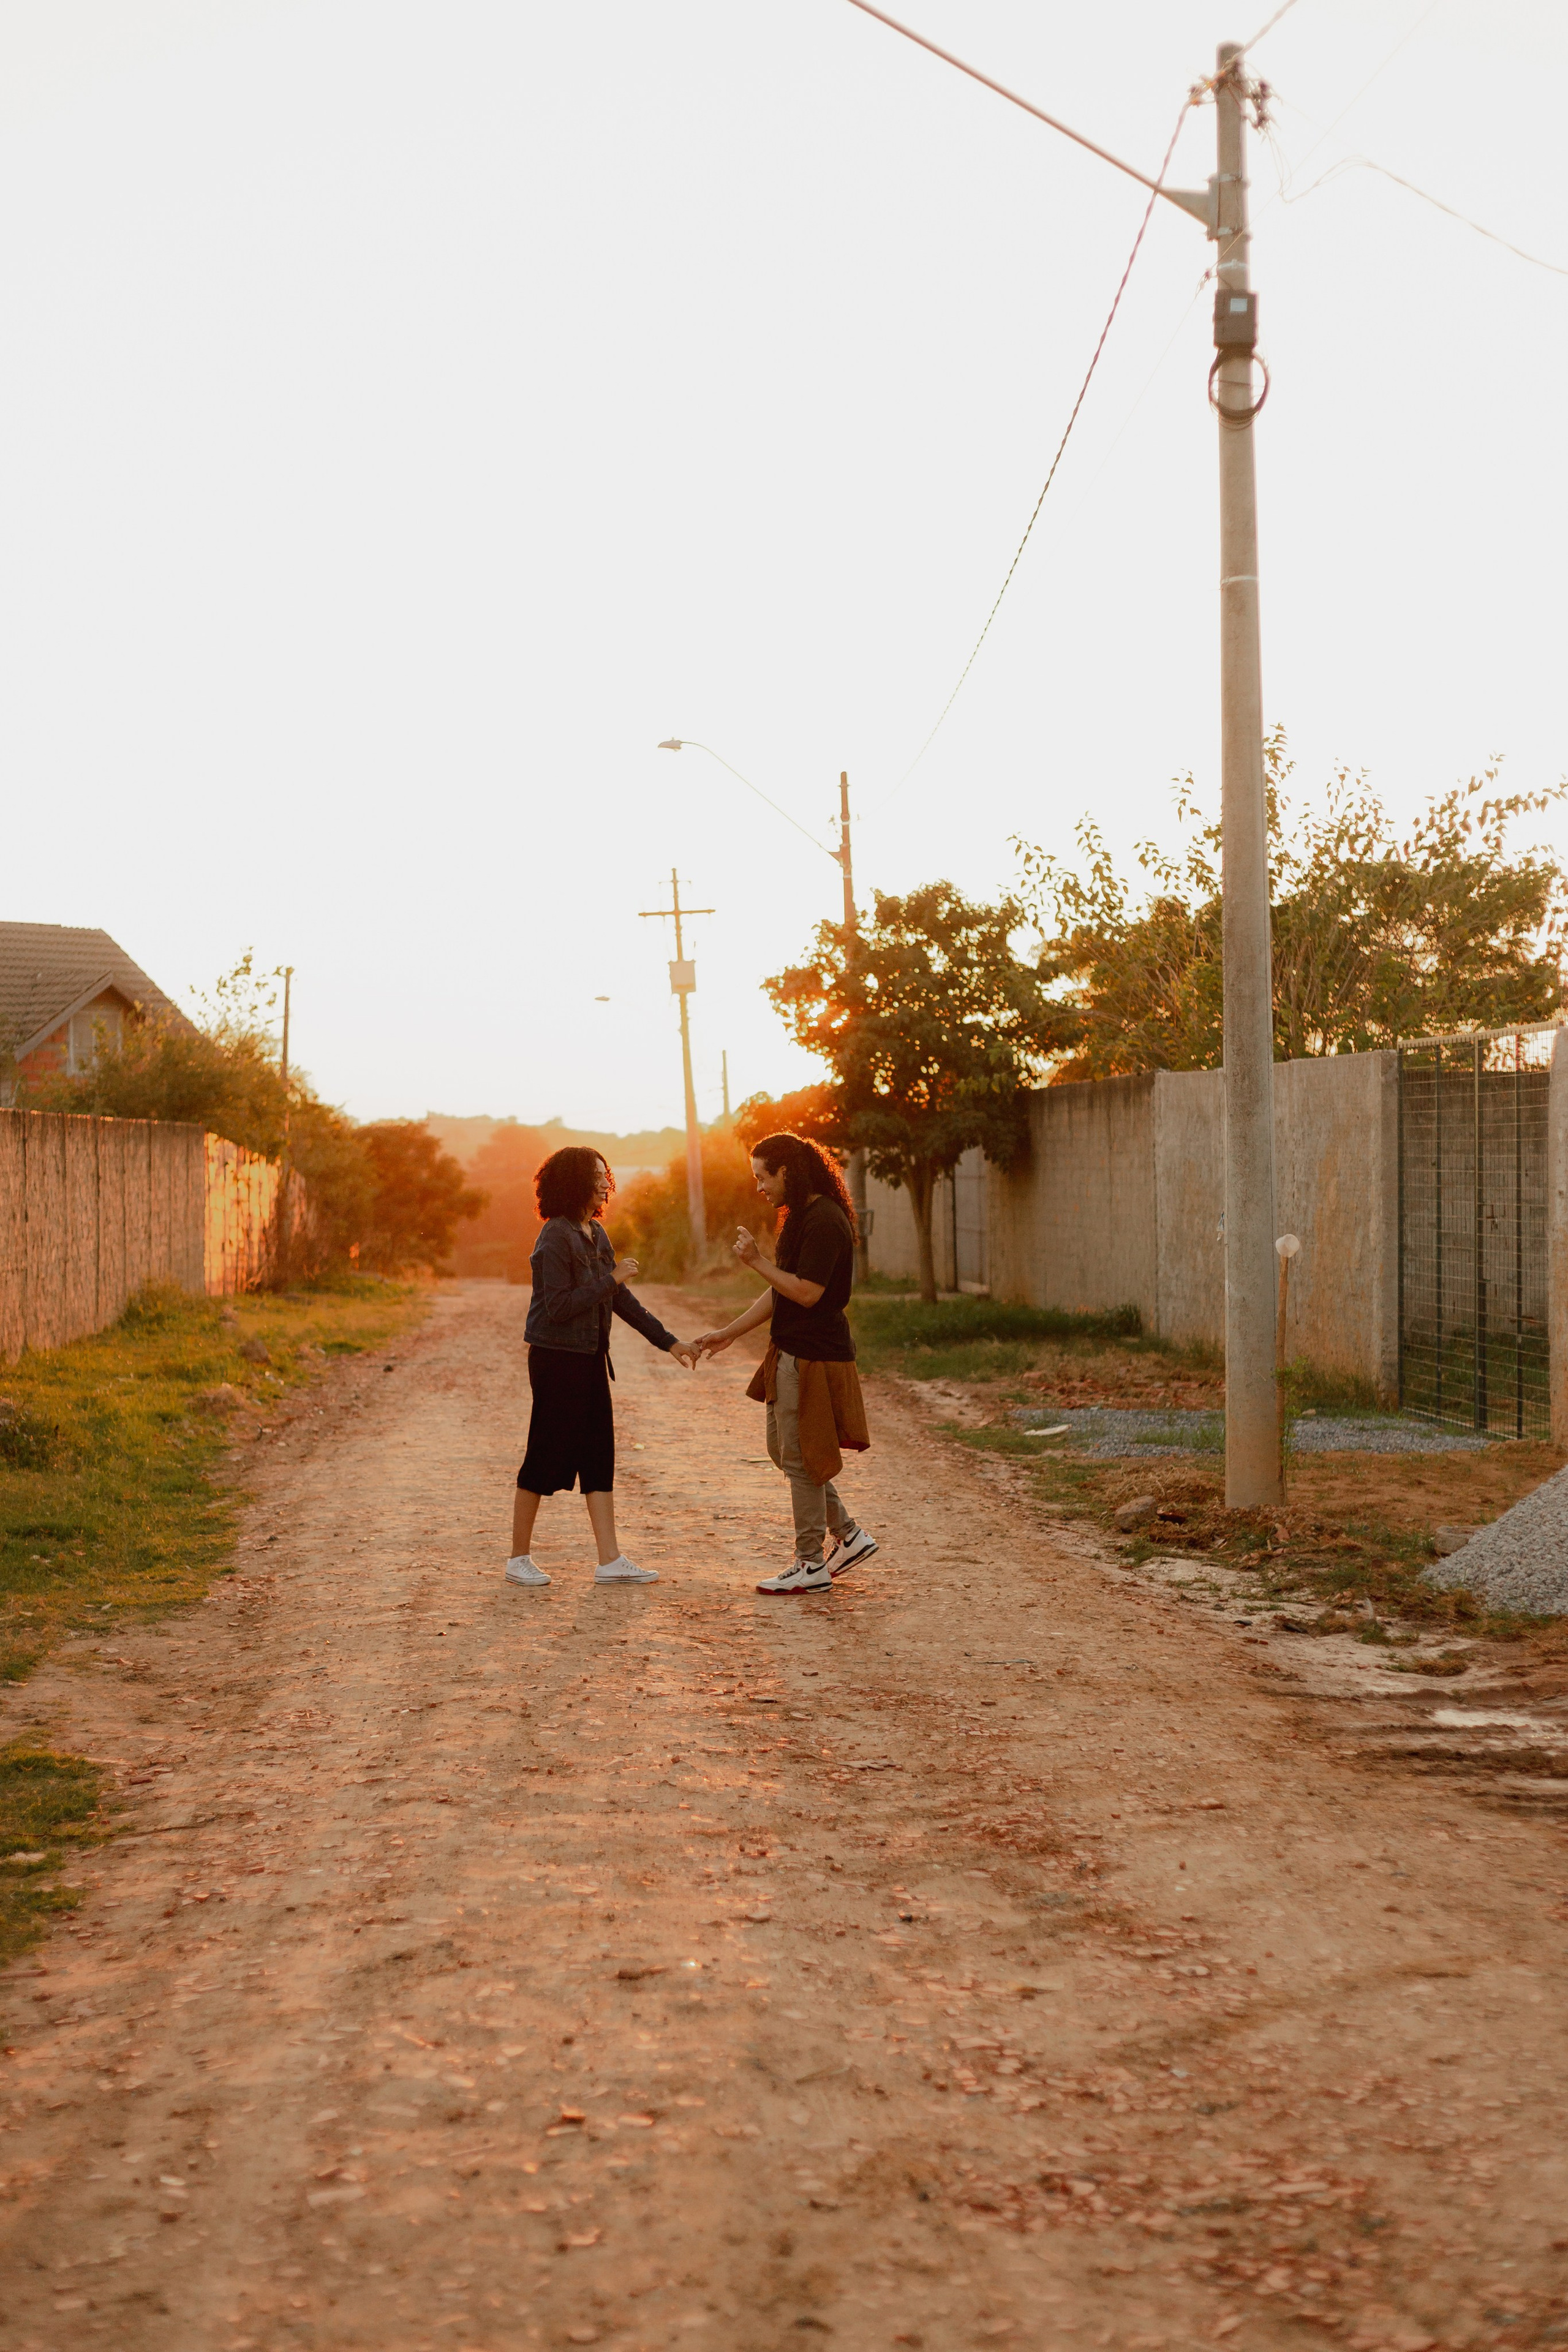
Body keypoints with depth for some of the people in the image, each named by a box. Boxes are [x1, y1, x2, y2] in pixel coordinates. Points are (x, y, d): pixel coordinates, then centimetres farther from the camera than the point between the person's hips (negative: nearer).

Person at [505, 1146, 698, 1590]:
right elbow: (559, 1307, -21)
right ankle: (519, 1559, 12)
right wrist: (611, 1279, -18)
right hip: (557, 1358, -8)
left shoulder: (596, 1234, 11)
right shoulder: (556, 1238, -16)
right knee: (545, 1457, 0)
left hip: (590, 1358, 8)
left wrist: (668, 1341, 13)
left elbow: (621, 1300, 15)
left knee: (599, 1457, 5)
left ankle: (610, 1561, 6)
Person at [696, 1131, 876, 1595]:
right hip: (792, 1351, 11)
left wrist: (758, 1262, -16)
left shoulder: (824, 1222, -18)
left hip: (813, 1357, -11)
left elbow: (806, 1293, -24)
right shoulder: (801, 1218, 15)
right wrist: (728, 1333, 19)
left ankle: (811, 1566, 6)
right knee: (783, 1450, 16)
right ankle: (848, 1535, 23)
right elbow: (780, 1293, 19)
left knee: (800, 1458, -3)